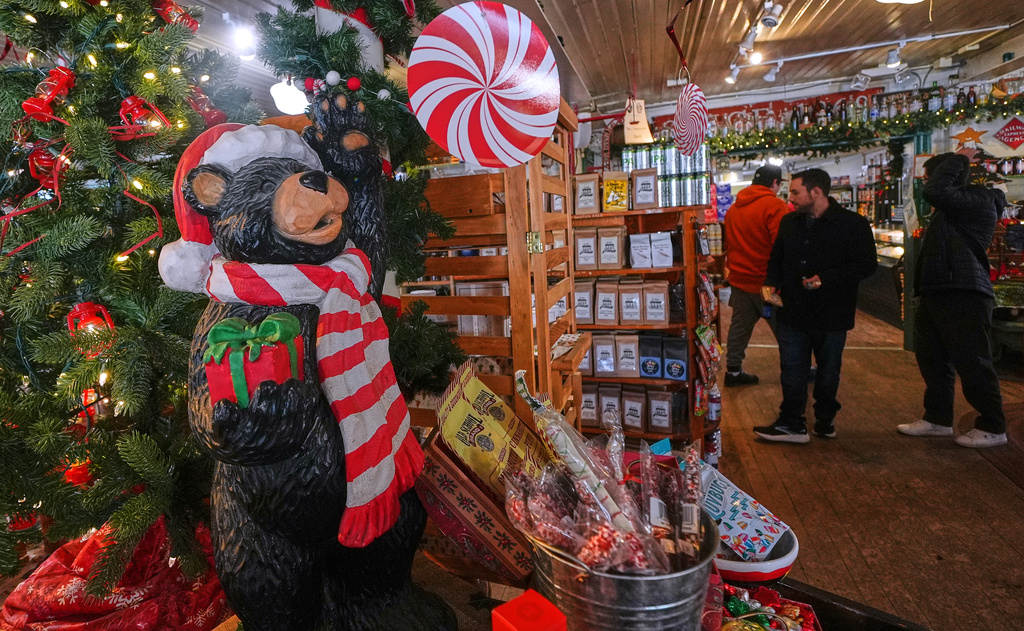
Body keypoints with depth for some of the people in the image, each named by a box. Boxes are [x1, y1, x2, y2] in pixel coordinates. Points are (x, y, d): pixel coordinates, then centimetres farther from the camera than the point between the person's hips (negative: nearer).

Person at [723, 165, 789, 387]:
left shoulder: (733, 208, 9)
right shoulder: (775, 206, -14)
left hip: (739, 279, 7)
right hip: (765, 281, -6)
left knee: (740, 325, 13)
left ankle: (733, 370, 17)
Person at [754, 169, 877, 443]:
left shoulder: (853, 224, -8)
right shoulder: (789, 222, 8)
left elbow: (866, 265, -11)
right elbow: (776, 259, 19)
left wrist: (826, 279, -23)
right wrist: (772, 282, 0)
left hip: (832, 314, -3)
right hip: (793, 312, 4)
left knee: (828, 370, 12)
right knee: (792, 369, 5)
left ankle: (825, 419, 31)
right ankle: (791, 423, 13)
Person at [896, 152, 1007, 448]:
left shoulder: (978, 201, -11)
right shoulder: (953, 207, 19)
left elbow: (935, 191, -27)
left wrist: (956, 160, -12)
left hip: (963, 296, -10)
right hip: (937, 294, 10)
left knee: (972, 363, -3)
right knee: (932, 359, 13)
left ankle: (992, 427, 10)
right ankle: (938, 418, 24)